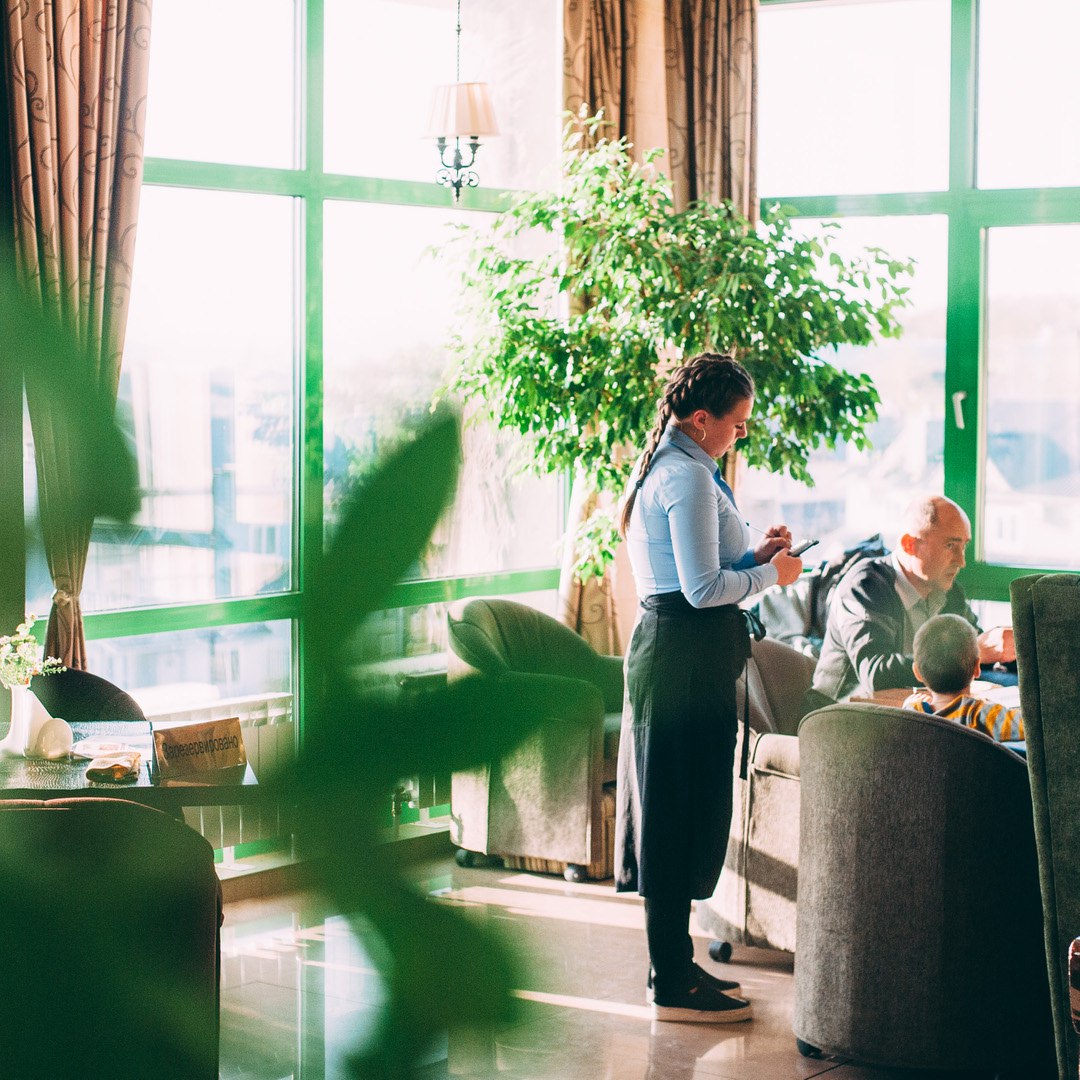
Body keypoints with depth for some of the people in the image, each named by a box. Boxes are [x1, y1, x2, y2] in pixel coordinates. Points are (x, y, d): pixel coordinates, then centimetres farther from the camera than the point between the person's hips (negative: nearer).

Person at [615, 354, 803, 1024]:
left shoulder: (663, 469, 17)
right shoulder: (689, 477, -16)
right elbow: (704, 589, -20)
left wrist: (755, 553, 11)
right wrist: (771, 573, -6)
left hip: (667, 649, 11)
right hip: (689, 659, -11)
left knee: (674, 811, 15)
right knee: (685, 810, -6)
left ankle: (674, 963, 23)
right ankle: (674, 986, -1)